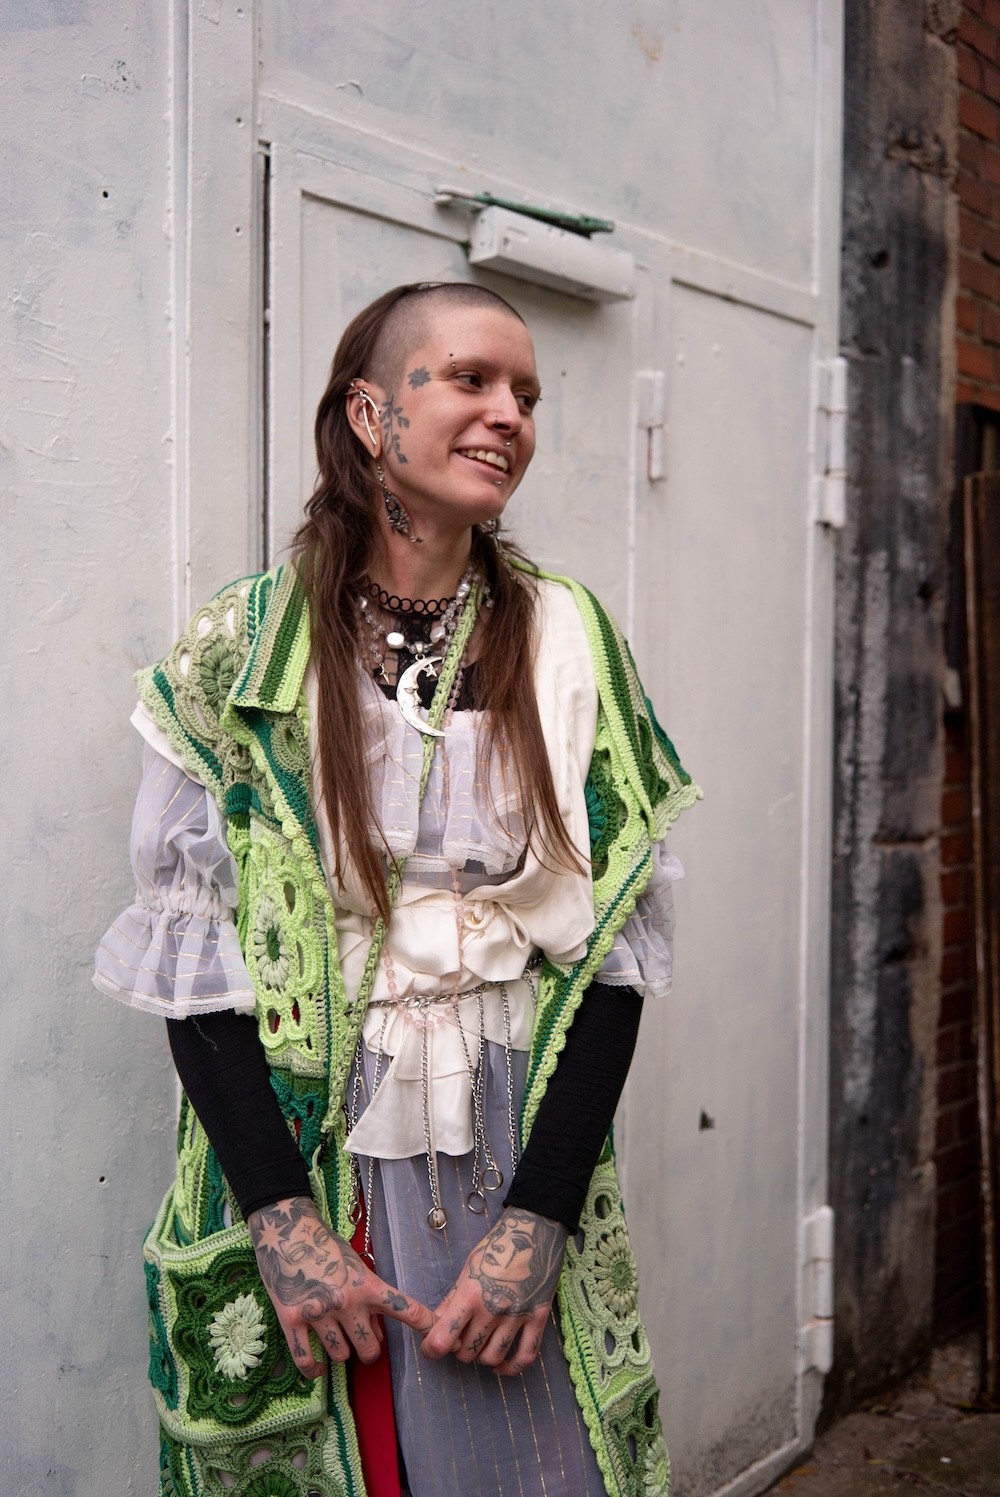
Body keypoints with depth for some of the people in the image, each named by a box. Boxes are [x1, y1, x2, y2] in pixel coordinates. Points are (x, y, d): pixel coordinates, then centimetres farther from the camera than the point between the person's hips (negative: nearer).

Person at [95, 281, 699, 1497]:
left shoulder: (572, 645, 1)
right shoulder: (240, 651, -3)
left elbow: (615, 946, -2)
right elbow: (188, 951, -5)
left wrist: (539, 1221, -11)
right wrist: (283, 1217, -13)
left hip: (520, 1149, 1)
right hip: (294, 1153, -1)